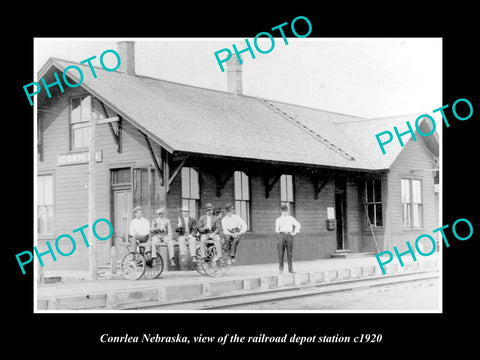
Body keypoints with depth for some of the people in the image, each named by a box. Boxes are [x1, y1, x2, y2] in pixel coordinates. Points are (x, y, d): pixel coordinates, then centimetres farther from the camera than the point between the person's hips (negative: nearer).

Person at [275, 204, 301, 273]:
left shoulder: (291, 218, 12)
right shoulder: (278, 219, 11)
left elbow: (298, 225, 14)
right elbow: (277, 229, 8)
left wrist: (295, 232, 7)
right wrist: (278, 231, -8)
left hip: (289, 235, 1)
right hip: (282, 235, 0)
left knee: (290, 253, -1)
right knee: (281, 253, -5)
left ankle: (290, 269, 2)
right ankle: (281, 269, -2)